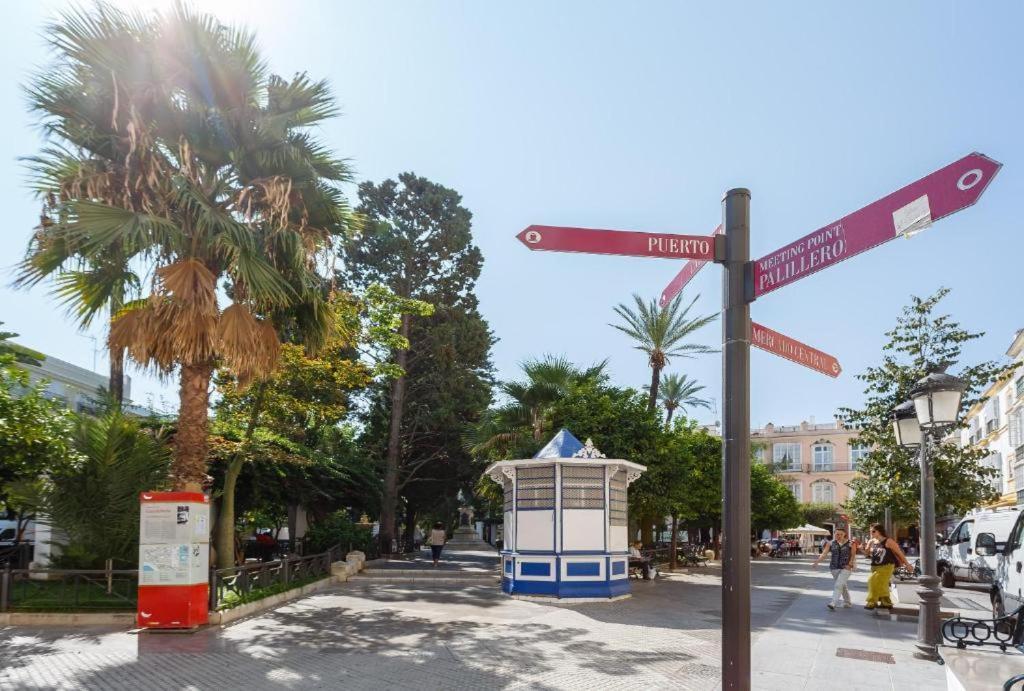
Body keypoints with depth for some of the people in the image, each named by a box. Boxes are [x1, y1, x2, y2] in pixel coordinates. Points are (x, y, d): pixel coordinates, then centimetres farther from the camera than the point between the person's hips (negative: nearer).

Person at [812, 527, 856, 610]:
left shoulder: (850, 543, -4)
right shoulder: (831, 543, 1)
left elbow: (853, 555, 0)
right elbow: (824, 553, -5)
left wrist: (850, 564, -14)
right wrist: (817, 561, -19)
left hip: (846, 567, -4)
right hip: (834, 567, 4)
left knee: (838, 585, -14)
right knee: (842, 585, 14)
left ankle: (833, 603, -20)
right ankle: (847, 602, 29)